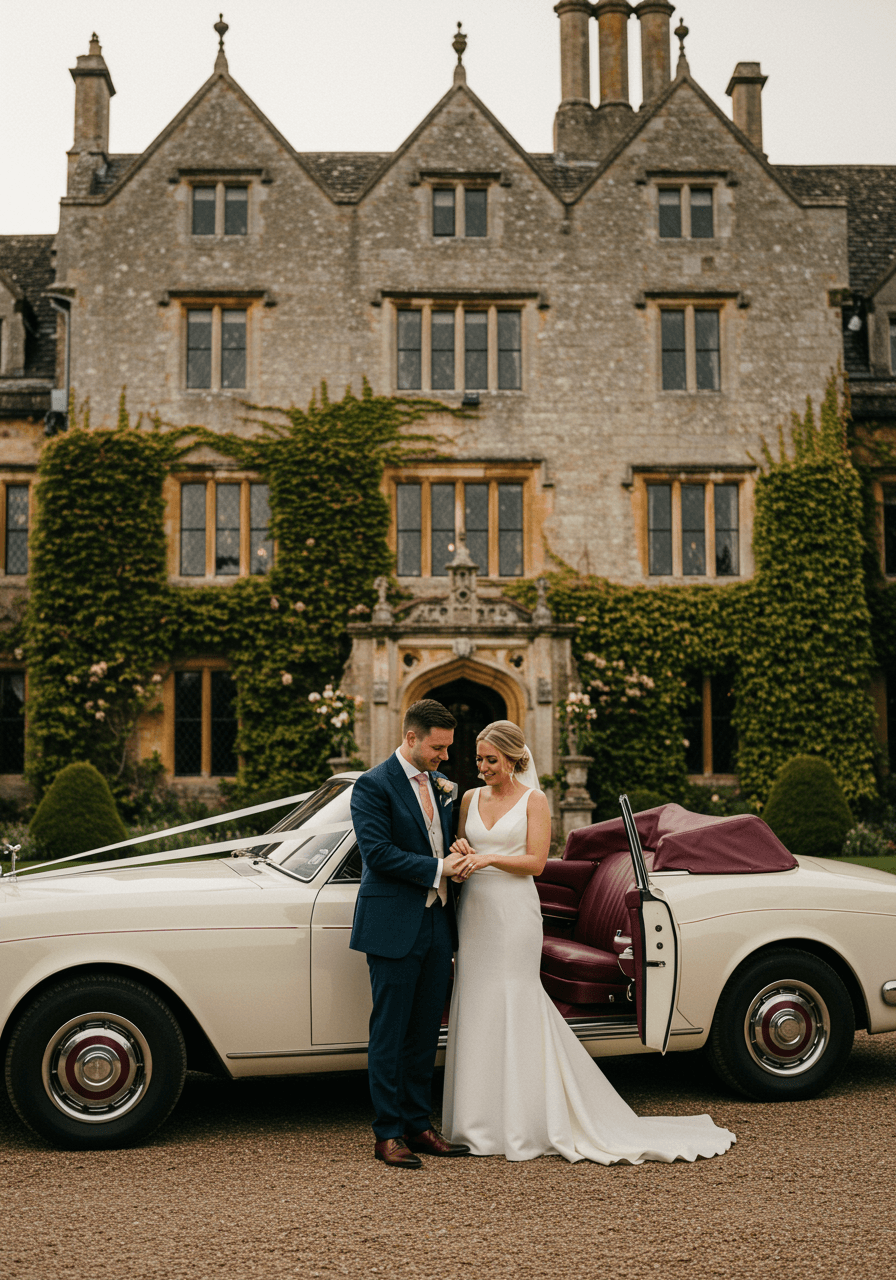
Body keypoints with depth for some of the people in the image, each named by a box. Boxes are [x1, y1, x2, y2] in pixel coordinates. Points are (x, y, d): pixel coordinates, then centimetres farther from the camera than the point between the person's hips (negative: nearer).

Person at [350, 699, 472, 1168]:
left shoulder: (441, 786, 13)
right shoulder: (374, 785, -10)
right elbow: (377, 852, -18)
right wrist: (437, 868, -17)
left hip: (437, 925, 7)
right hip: (394, 928, -7)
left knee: (425, 1033, 13)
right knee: (389, 1034, 1)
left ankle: (418, 1126, 22)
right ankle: (387, 1135, 9)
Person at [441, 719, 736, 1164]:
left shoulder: (533, 801, -1)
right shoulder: (470, 799, 12)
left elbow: (535, 862, -6)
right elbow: (458, 847, 18)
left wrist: (490, 858, -18)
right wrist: (459, 854, -5)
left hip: (515, 912, -4)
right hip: (474, 911, 4)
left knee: (514, 1008, -4)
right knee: (476, 1007, 4)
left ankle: (519, 1124, 4)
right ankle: (479, 1121, 13)